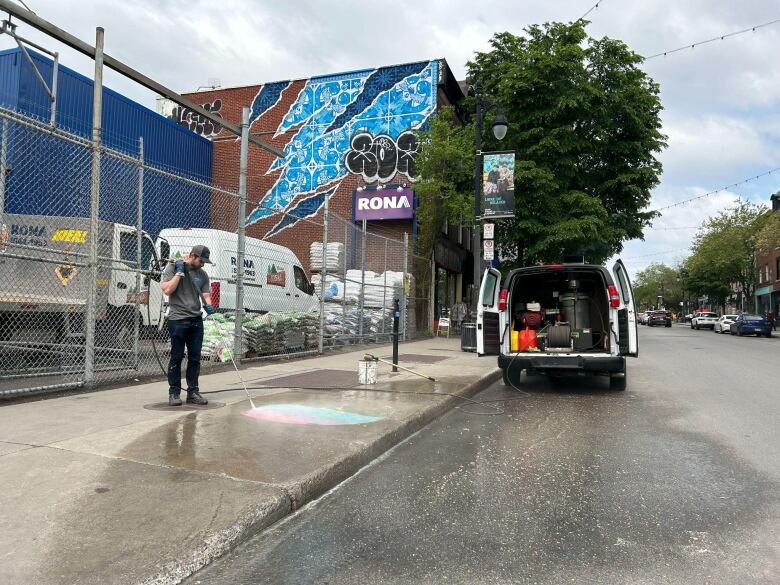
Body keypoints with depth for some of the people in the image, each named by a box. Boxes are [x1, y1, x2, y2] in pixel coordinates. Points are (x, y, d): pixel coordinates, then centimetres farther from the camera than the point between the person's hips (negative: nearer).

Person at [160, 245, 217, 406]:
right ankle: (174, 393, 9)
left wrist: (208, 305, -12)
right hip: (177, 319, -5)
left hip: (196, 320, 5)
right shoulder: (172, 267, -1)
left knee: (195, 358, 7)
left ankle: (192, 392, 15)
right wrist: (180, 272, -11)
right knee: (176, 357, -1)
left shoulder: (202, 274, 12)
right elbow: (167, 290, -13)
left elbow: (206, 295, 9)